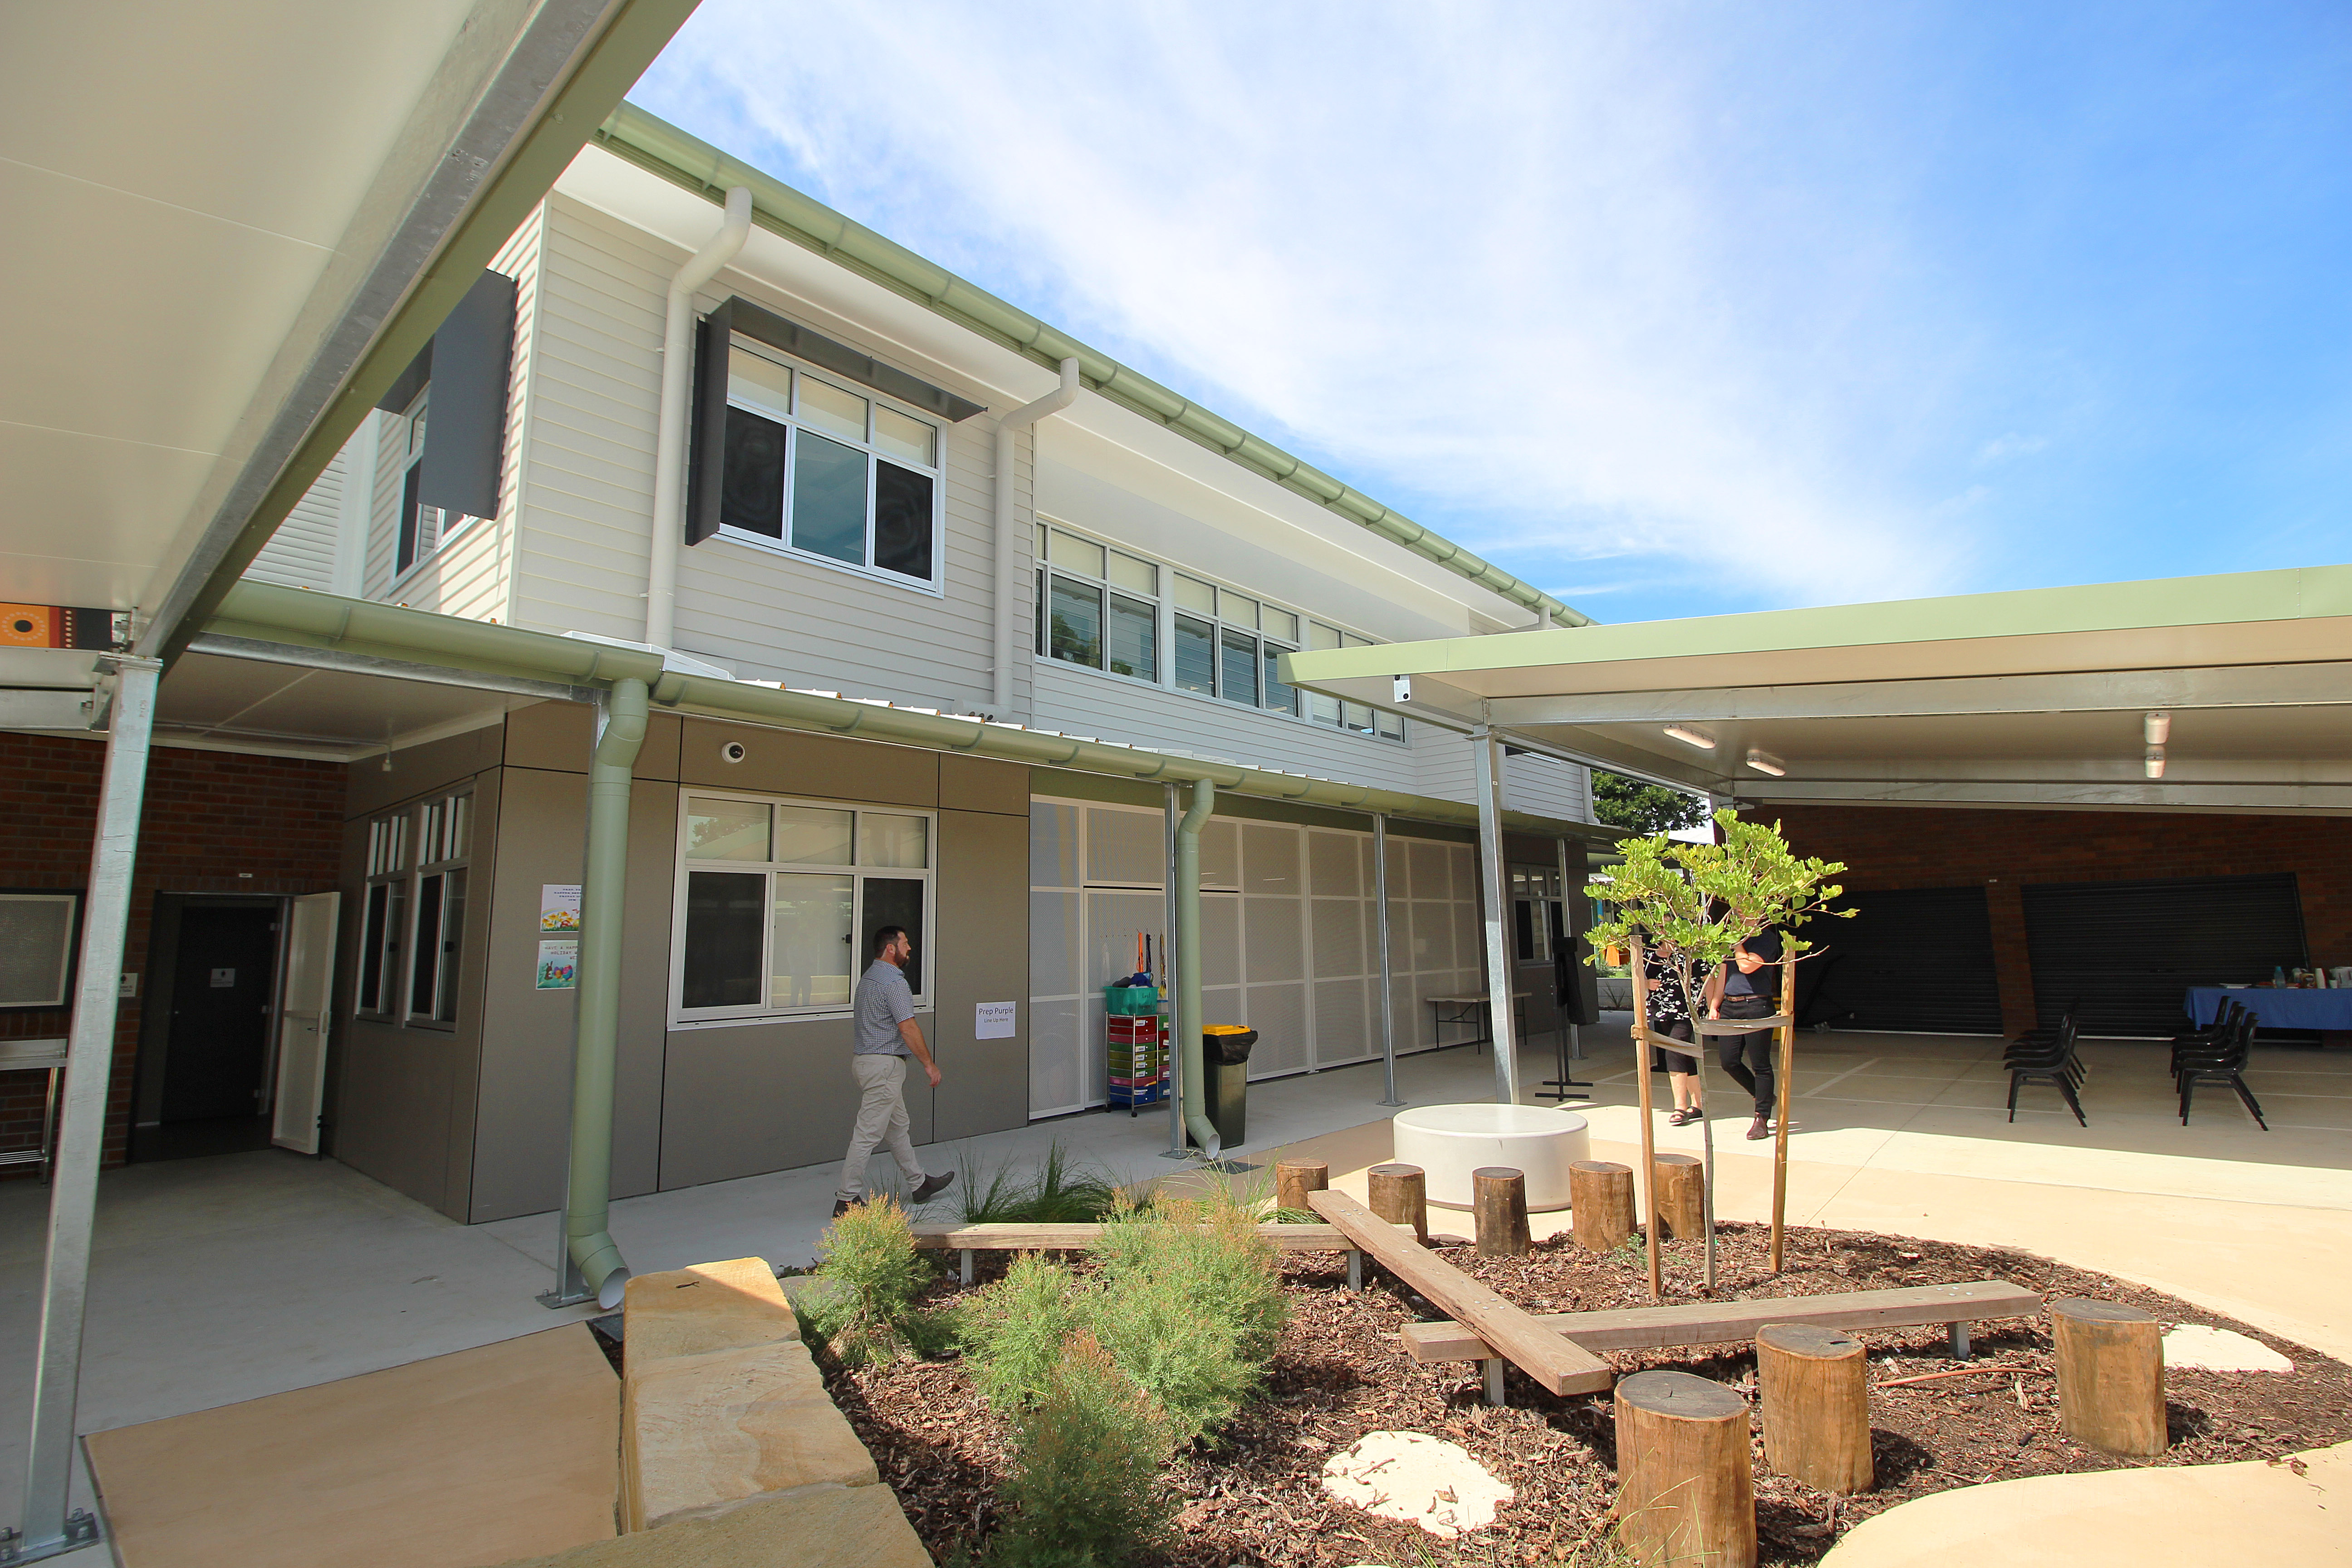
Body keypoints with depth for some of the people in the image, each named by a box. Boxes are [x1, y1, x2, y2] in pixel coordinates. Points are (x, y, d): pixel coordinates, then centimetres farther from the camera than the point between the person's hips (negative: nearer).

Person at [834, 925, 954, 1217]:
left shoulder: (868, 978, 14)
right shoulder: (893, 981, -17)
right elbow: (908, 1028, -20)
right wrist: (929, 1064, -12)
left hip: (864, 1059, 11)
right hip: (884, 1064, -11)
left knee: (897, 1127, 17)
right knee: (869, 1133, -5)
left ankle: (919, 1184, 28)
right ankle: (847, 1200, 1)